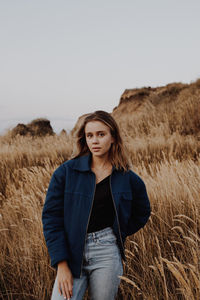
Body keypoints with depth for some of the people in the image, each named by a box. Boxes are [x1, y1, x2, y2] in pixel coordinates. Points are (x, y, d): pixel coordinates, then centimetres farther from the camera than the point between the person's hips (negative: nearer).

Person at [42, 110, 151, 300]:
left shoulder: (128, 179, 4)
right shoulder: (65, 172, -1)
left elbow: (142, 213, 22)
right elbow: (51, 217, -3)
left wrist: (119, 235, 9)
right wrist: (61, 265, -8)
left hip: (107, 253, 1)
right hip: (71, 252, 0)